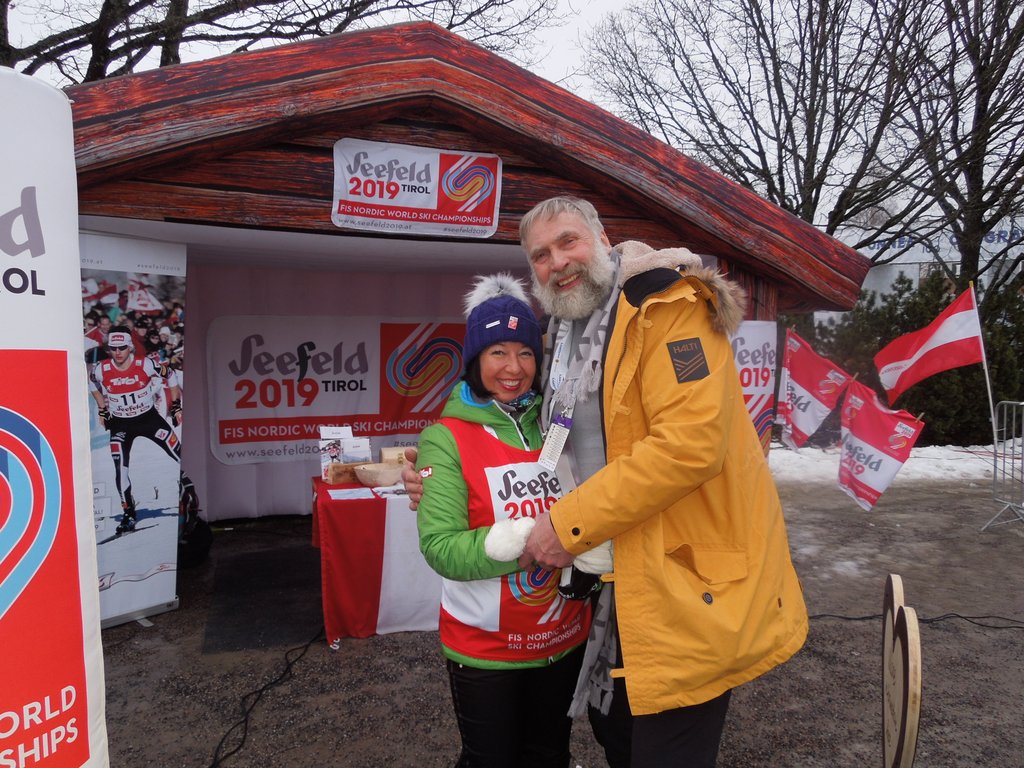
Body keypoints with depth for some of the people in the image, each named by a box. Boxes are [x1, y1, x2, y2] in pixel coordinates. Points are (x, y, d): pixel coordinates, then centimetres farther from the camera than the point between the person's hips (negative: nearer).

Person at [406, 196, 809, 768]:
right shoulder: (565, 337, 11)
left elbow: (691, 442, -27)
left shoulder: (669, 306, -15)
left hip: (686, 573, -8)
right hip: (616, 575, 8)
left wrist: (570, 523, -23)